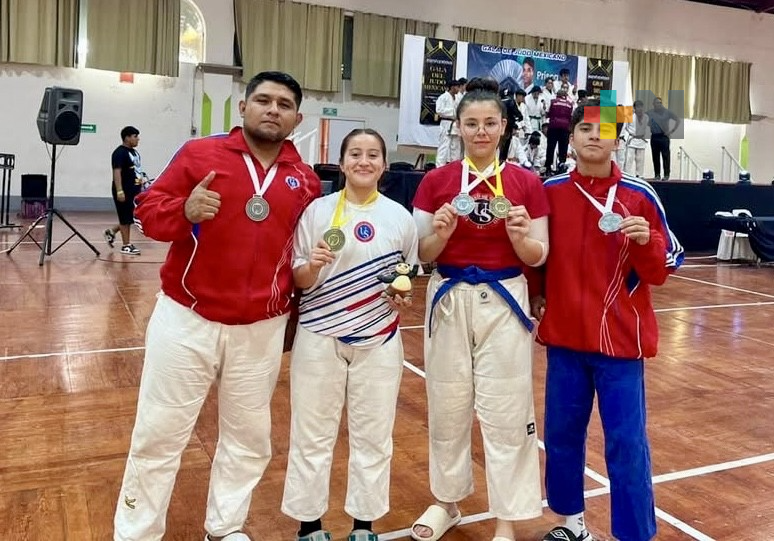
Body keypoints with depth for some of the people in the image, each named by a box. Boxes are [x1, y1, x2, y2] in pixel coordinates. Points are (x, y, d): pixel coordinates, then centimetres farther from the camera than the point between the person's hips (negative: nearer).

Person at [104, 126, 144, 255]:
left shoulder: (134, 152, 15)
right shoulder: (120, 152, -13)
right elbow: (117, 172, -19)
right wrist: (119, 191, -25)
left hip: (134, 191, 9)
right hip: (124, 191, -9)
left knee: (131, 218, 13)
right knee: (126, 219, -1)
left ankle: (111, 231, 28)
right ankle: (126, 246, 8)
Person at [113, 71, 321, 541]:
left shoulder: (305, 180, 5)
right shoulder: (199, 154, -3)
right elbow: (148, 211, -5)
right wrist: (184, 211, -24)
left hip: (262, 330, 3)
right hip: (187, 320, -2)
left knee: (249, 437, 15)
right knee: (159, 435, 7)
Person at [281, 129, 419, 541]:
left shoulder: (400, 217, 1)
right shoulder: (318, 210, -3)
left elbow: (409, 275, 11)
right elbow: (298, 279, -1)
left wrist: (405, 298, -9)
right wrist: (312, 267, -22)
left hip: (379, 340, 1)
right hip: (320, 336, -1)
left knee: (373, 434, 10)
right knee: (312, 432, 9)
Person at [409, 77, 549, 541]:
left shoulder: (527, 183, -1)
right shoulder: (436, 181, 1)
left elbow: (537, 258, 0)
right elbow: (422, 255, 2)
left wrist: (520, 234, -20)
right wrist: (441, 233, -18)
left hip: (504, 301, -1)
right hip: (449, 299, 2)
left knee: (506, 411, 2)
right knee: (447, 406, 13)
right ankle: (448, 500, 34)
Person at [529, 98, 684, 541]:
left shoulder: (640, 196, -5)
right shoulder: (550, 191, 2)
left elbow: (662, 270, -2)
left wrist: (647, 242, -20)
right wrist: (536, 294, 5)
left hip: (620, 338, -3)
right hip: (564, 337, 3)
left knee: (627, 446, 1)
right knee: (561, 436, 14)